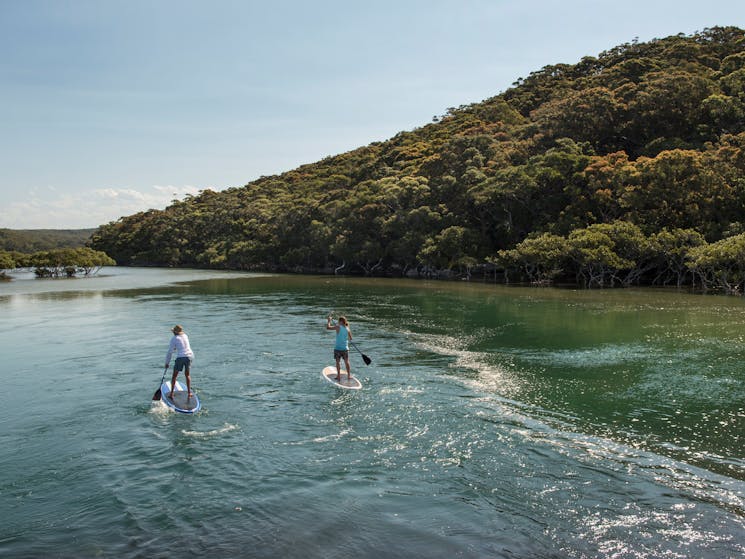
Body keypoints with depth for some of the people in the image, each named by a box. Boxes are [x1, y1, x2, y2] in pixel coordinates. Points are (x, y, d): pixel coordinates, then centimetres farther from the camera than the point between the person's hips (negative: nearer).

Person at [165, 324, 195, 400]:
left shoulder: (174, 339, 0)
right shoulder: (185, 336, 14)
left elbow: (170, 352, 1)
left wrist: (167, 363, 10)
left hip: (180, 357, -4)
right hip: (190, 356, 4)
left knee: (174, 376, 12)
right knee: (187, 375, 18)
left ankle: (171, 393, 11)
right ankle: (189, 393, 15)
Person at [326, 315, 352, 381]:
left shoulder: (338, 327, -12)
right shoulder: (348, 329, 0)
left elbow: (328, 327, -15)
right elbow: (350, 338, 12)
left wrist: (329, 321, 0)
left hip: (338, 348, -3)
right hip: (345, 348, 3)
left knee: (337, 362, 7)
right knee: (347, 362, 13)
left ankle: (339, 376, 5)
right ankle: (349, 375, 16)